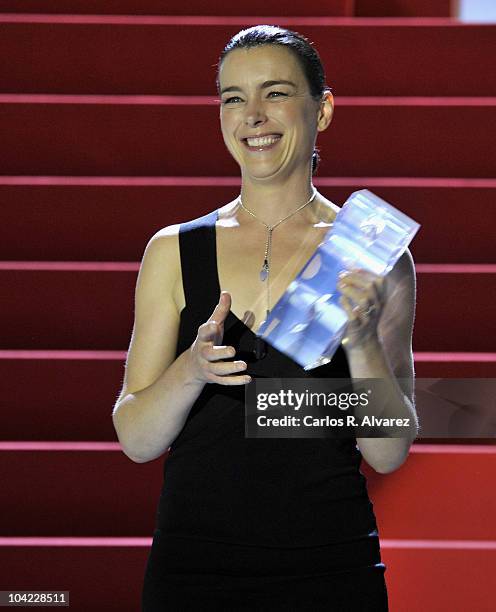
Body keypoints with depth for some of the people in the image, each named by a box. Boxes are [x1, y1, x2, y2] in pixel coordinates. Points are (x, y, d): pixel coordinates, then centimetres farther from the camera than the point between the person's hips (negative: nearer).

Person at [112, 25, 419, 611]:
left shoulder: (373, 256, 0)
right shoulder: (174, 251, 4)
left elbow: (389, 453, -3)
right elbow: (135, 440, 1)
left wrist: (362, 342, -18)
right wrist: (192, 369, -17)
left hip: (328, 564, -1)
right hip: (192, 560, 1)